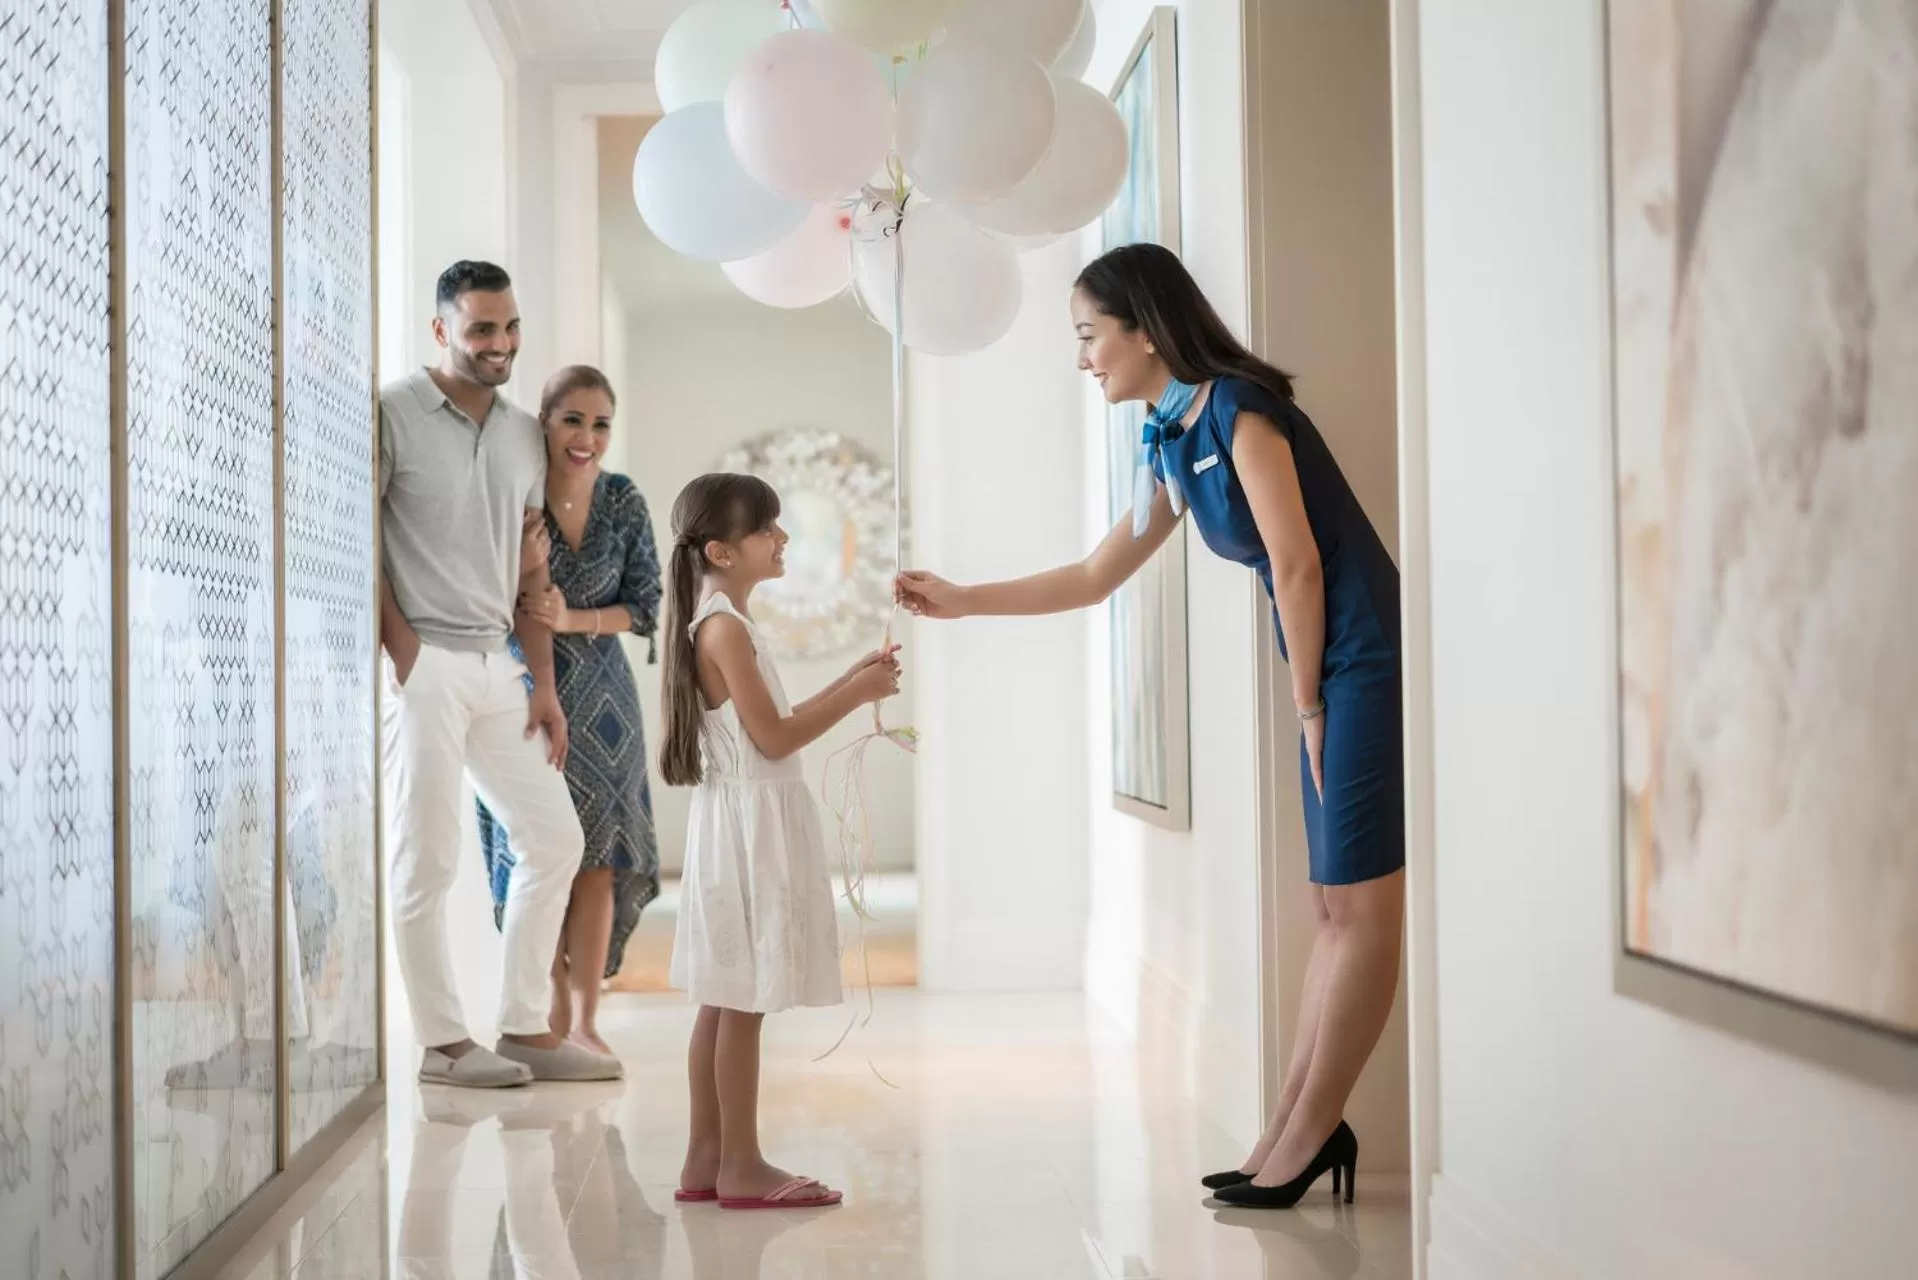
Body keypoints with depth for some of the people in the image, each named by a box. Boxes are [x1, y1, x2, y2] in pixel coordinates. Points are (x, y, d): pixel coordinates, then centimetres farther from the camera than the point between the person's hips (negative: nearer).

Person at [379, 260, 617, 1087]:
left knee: (555, 839, 7)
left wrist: (544, 685, 11)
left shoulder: (524, 435, 14)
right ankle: (443, 1043, 7)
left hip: (497, 665, 7)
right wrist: (402, 647, -14)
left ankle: (524, 1027, 16)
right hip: (424, 666, -7)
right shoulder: (393, 414, -6)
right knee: (427, 858, -3)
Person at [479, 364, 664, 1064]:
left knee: (598, 855, -3)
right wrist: (524, 572, -25)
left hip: (600, 694, 2)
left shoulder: (624, 502, -3)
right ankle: (560, 1008, 16)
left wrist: (571, 620, -16)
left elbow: (646, 609, 0)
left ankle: (584, 1019, 2)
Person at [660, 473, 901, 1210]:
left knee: (725, 999, 10)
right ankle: (741, 1167, -1)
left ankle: (707, 1159, 14)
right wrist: (856, 695, -11)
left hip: (746, 821, 10)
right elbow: (775, 738, -17)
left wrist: (848, 683, 13)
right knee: (742, 1001, -6)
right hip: (749, 821, -10)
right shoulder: (726, 627, -15)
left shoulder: (721, 623, 16)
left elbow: (772, 725, 18)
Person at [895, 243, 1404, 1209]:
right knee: (1338, 906, 9)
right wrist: (959, 601, 22)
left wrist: (1308, 705, -7)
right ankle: (1295, 1131, 11)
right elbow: (1094, 577, 23)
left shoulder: (1237, 411, -11)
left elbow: (1298, 563, -14)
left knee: (1360, 905, -4)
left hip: (1368, 665, -9)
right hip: (1333, 681, 9)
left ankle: (1305, 1137, -1)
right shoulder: (1170, 445, 14)